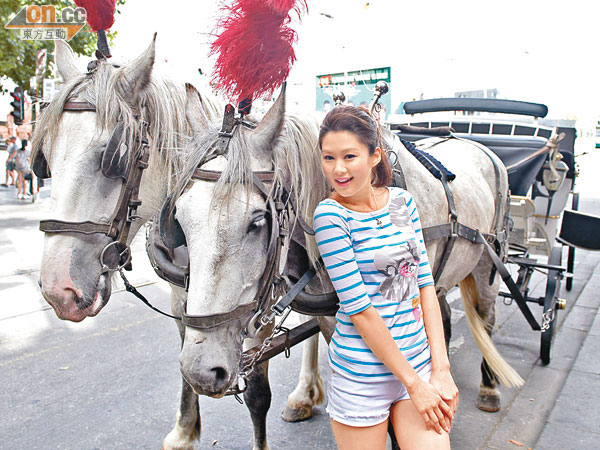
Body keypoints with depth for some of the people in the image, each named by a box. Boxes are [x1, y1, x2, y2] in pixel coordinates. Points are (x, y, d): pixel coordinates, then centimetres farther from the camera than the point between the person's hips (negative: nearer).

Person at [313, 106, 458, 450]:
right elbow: (359, 310, -17)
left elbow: (425, 284, 2)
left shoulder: (402, 201, 1)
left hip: (420, 360, 5)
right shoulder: (330, 216, -15)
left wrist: (441, 369, -3)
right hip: (363, 373, -4)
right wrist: (413, 383, -12)